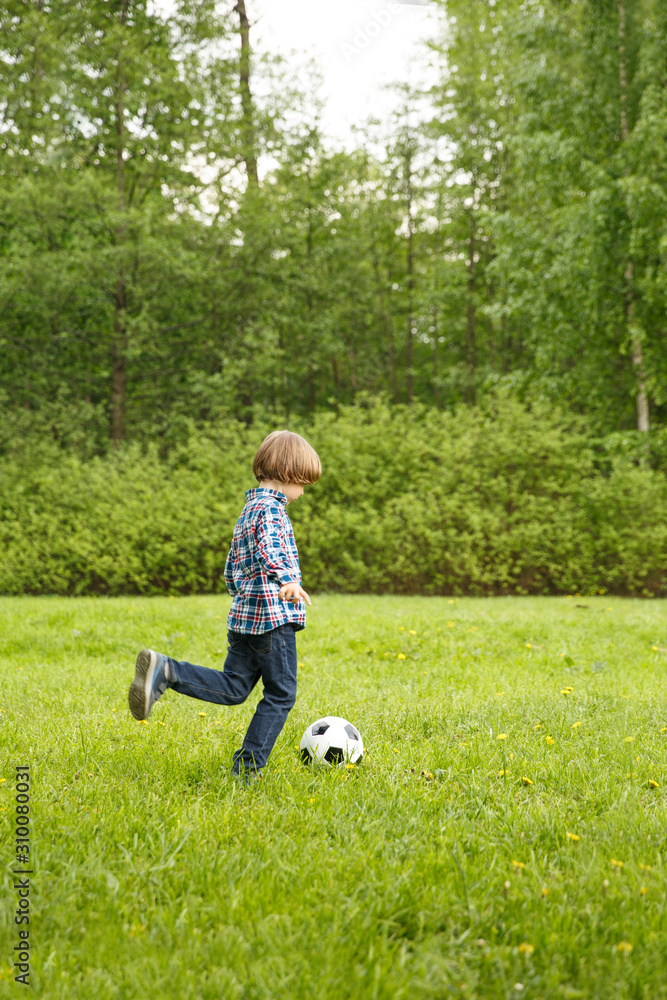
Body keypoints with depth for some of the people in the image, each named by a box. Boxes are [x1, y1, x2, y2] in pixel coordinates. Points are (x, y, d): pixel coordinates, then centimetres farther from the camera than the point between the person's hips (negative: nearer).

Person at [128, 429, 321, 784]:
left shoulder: (248, 509, 21)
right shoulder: (271, 506, -9)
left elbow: (232, 572, 24)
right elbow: (268, 547, -31)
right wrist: (286, 579, -46)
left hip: (243, 613, 9)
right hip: (274, 616, -9)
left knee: (232, 688, 7)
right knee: (280, 694, 3)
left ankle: (165, 672, -10)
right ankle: (249, 767, 5)